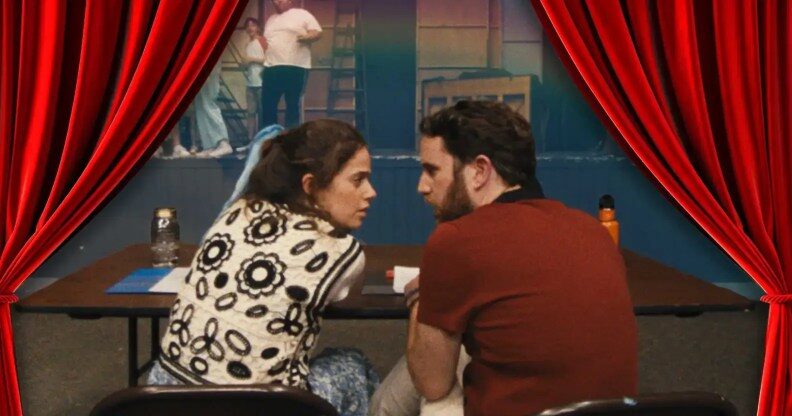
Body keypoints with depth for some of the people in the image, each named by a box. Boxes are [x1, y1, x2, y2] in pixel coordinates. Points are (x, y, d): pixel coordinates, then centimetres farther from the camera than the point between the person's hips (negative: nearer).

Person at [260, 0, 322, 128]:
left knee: (293, 105, -1)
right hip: (272, 67, 6)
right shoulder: (270, 20, 23)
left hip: (295, 67, -5)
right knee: (267, 104, 4)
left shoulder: (303, 14, 4)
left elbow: (318, 32, -3)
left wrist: (306, 37, -23)